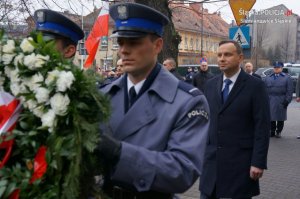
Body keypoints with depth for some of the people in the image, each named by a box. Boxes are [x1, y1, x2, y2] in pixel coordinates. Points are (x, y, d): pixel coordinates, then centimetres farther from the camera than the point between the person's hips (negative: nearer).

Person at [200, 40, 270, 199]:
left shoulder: (255, 86, -7)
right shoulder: (210, 84, 8)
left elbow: (262, 126, -9)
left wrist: (258, 162, -13)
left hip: (241, 161, -4)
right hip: (211, 159, 4)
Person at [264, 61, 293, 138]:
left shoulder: (287, 78, 5)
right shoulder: (268, 78, 14)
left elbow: (289, 91, 0)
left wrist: (287, 100, -9)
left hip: (281, 102, -2)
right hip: (270, 102, 2)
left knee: (280, 118, 3)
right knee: (271, 117, 2)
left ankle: (278, 132, 14)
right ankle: (272, 131, 12)